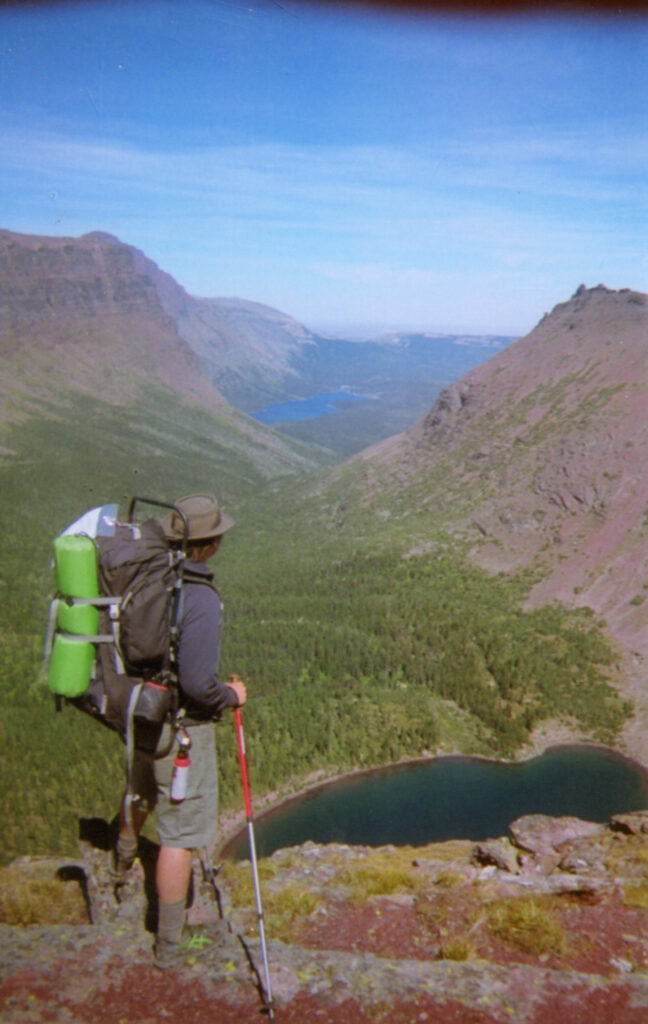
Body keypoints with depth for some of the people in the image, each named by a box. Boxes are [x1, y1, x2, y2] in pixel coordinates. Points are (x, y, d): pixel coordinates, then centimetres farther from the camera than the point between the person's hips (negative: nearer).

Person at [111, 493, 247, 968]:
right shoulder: (200, 599, -30)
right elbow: (197, 683, -30)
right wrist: (231, 695, -10)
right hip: (181, 724, -8)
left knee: (141, 789, 34)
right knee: (181, 829, 7)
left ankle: (123, 858, 64)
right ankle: (168, 943, 21)